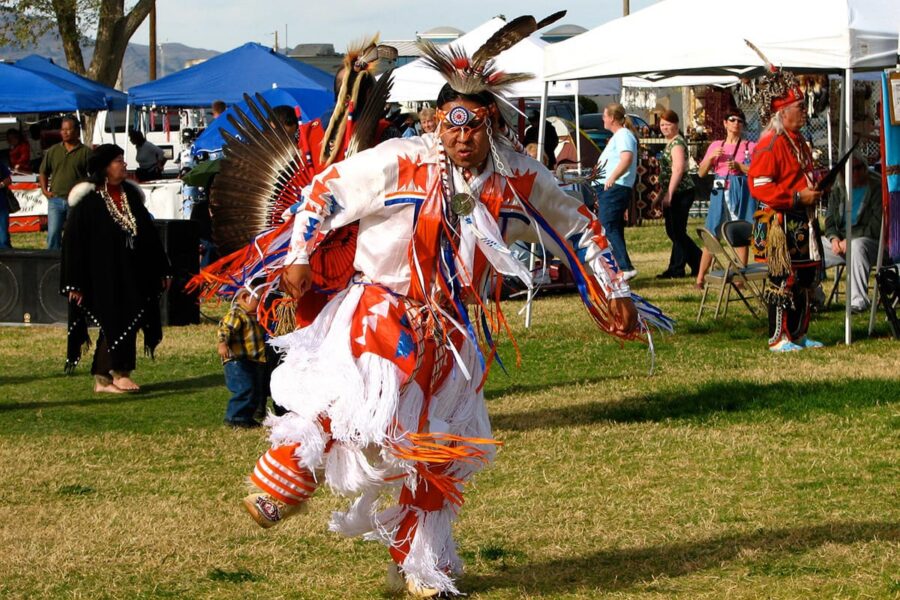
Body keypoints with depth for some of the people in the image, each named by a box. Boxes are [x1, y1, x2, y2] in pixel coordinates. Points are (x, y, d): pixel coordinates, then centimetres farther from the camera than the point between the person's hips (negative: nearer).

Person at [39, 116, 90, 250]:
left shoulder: (86, 152, 0)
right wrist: (45, 191, 5)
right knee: (53, 233, -5)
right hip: (55, 200, 2)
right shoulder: (53, 151, 10)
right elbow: (43, 172, 17)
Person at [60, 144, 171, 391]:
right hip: (102, 275, -6)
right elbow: (73, 241, -10)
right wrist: (75, 283, -13)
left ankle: (103, 378, 14)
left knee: (127, 321, 7)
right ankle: (119, 373, 7)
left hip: (131, 274, 6)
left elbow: (148, 234, 14)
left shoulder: (131, 194, 10)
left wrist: (161, 269, 13)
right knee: (115, 321, -5)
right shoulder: (88, 199, -9)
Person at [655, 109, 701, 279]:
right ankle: (699, 264, 16)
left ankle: (676, 269, 0)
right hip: (673, 194, 10)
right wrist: (660, 195, 27)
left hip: (680, 193, -10)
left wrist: (668, 194, -23)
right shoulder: (670, 143, 20)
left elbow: (678, 169, -21)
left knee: (677, 232, -5)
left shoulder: (677, 143, -11)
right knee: (673, 231, 11)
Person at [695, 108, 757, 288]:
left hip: (741, 192, -2)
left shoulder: (750, 147, 5)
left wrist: (739, 166, -14)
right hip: (720, 192, 2)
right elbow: (701, 173, 13)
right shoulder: (716, 146, 14)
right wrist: (711, 157, -4)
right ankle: (700, 278, 2)